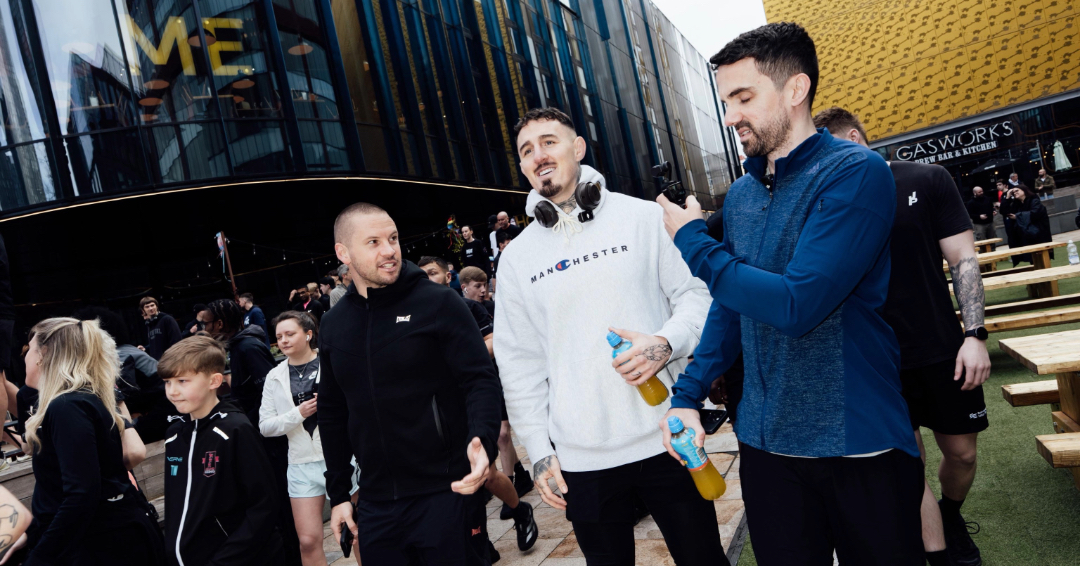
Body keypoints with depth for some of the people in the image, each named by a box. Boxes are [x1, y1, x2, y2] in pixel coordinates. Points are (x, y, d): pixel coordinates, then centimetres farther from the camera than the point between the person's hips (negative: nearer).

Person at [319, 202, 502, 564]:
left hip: (446, 494, -4)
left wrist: (482, 439, -29)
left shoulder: (438, 303, -8)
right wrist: (338, 494, 13)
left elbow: (480, 380, -11)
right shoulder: (333, 325, 6)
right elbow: (332, 412, 13)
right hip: (375, 506, 4)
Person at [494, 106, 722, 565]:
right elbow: (519, 361, 7)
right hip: (581, 459, 1)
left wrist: (666, 343, -18)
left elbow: (694, 294, 3)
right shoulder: (517, 256, 6)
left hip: (665, 438, -1)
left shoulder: (642, 217, 1)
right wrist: (539, 451, 4)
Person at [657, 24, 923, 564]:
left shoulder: (856, 172, -14)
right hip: (766, 441, 6)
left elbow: (796, 305, -24)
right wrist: (688, 393, 0)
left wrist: (692, 241, -14)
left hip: (858, 444, -5)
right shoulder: (740, 196, 6)